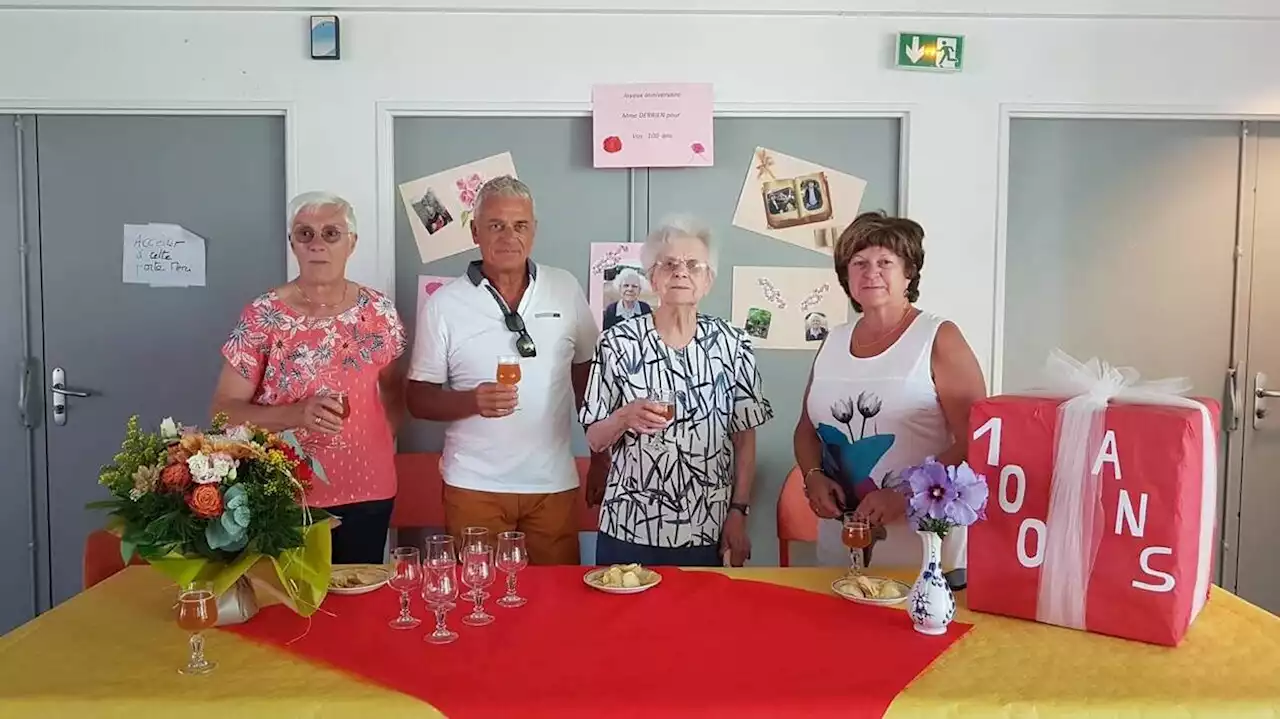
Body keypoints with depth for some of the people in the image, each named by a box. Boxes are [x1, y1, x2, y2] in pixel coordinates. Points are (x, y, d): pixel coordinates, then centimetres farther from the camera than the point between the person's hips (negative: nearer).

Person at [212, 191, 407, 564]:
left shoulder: (379, 311, 0)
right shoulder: (262, 316, -7)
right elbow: (224, 409, -6)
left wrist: (375, 446, 4)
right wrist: (295, 414, -21)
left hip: (365, 491, 3)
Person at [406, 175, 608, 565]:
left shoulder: (566, 289, 3)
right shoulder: (444, 304, -2)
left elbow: (587, 373, 11)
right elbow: (419, 398, 0)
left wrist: (601, 457, 10)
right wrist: (473, 400, -19)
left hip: (555, 484, 2)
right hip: (475, 486, -1)